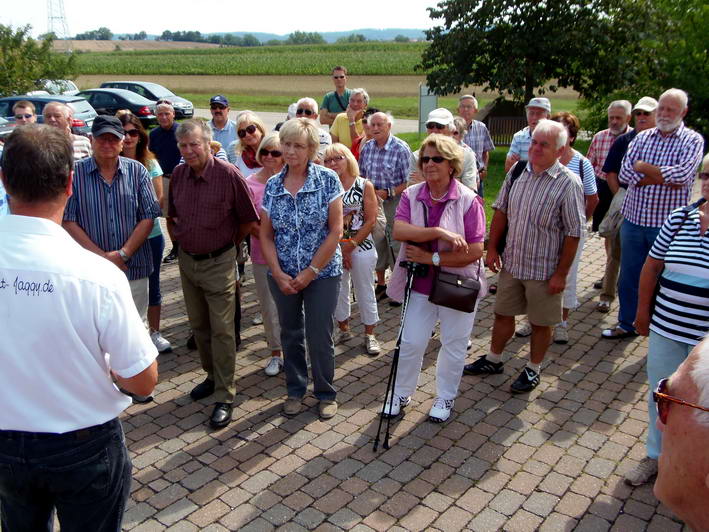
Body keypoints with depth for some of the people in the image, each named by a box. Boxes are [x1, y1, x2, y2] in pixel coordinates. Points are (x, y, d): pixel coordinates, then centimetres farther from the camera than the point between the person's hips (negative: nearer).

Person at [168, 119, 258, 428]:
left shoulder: (228, 174, -16)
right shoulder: (178, 174, 0)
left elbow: (248, 220, -7)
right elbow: (171, 216, 17)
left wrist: (229, 244, 4)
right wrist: (182, 240, 13)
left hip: (219, 263, -6)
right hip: (187, 261, 6)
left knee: (222, 331, -2)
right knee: (199, 325, 17)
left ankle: (224, 396, 7)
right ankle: (212, 376, 36)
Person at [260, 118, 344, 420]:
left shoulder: (327, 180, -8)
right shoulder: (272, 186, 2)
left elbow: (335, 231, -11)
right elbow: (266, 235, 3)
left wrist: (311, 271, -13)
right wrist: (278, 274, -8)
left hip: (322, 273, -3)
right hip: (283, 275, 3)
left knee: (319, 336, 4)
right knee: (290, 334, 15)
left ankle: (326, 393, 25)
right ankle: (295, 390, 34)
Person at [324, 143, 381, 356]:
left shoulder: (364, 185, -4)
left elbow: (371, 220, -7)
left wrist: (350, 246, -11)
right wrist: (340, 249, -9)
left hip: (361, 245, -3)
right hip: (334, 248, 3)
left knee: (364, 291, 5)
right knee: (338, 290, 13)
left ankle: (369, 335, 18)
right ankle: (343, 329, 31)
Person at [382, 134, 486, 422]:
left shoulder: (468, 200, -15)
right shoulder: (411, 195, -5)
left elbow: (474, 252, -19)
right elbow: (398, 230, -22)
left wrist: (431, 257, -22)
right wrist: (440, 232, -32)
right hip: (420, 282, 2)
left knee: (454, 345, 15)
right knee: (411, 343, 12)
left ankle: (445, 397, 37)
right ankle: (401, 393, 34)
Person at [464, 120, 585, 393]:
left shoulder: (568, 183, -16)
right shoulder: (518, 171, -1)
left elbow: (573, 233, -14)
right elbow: (501, 211, 9)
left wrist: (561, 273, -14)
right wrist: (492, 248, 5)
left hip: (544, 269, -5)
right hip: (511, 262, 5)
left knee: (541, 323, 12)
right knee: (503, 313, 19)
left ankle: (533, 370, 32)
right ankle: (493, 360, 38)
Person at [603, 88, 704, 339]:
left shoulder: (692, 140, -2)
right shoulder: (642, 137, 7)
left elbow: (682, 174, -20)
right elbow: (625, 174, -6)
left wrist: (643, 167, -9)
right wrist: (665, 179, -15)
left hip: (667, 224, -3)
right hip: (634, 219, 4)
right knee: (629, 276, 13)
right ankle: (627, 323, 30)